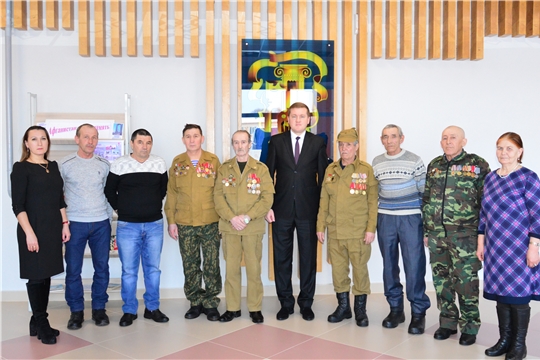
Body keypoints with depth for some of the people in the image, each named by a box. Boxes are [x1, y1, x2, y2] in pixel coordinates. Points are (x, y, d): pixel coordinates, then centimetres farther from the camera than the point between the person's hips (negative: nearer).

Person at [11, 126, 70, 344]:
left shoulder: (53, 166, 11)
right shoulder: (21, 168, -7)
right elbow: (17, 205, -12)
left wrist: (64, 224, 10)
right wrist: (29, 232, -18)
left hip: (53, 229, 6)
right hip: (34, 229, -6)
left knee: (46, 275, 11)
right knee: (36, 276, 2)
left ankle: (38, 322, 23)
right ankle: (41, 324, 13)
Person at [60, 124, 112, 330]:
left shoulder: (104, 165, 4)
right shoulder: (65, 164, -1)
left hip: (101, 222, 2)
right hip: (75, 223, -2)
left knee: (102, 267, 8)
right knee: (73, 269, 4)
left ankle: (99, 309, 22)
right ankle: (76, 311, 19)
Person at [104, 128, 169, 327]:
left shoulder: (160, 164, 2)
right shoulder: (119, 164, -4)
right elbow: (109, 191, 5)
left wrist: (154, 207, 9)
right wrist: (120, 209, 4)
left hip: (154, 224, 2)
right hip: (127, 225, -2)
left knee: (153, 268, 10)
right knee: (129, 270, 5)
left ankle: (152, 308, 23)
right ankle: (129, 311, 19)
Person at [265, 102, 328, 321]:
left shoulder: (317, 143, 3)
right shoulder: (276, 141, 4)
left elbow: (323, 177, 3)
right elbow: (269, 175, 4)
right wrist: (268, 206, -2)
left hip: (308, 210, 0)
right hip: (282, 209, 1)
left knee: (308, 257, 7)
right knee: (282, 257, 8)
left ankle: (306, 303, 22)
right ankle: (286, 303, 22)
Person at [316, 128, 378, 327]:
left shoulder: (366, 170, -1)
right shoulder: (330, 169, 9)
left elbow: (372, 202, -4)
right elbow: (324, 200, 10)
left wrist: (371, 229, -10)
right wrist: (320, 226, 6)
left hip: (358, 232, -3)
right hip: (334, 231, 4)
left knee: (360, 269, 4)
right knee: (338, 269, 10)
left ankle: (360, 309, 21)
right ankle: (343, 306, 26)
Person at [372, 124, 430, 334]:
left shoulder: (414, 160, -3)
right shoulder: (376, 163, 7)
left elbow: (424, 191, -1)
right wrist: (373, 219, 10)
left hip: (410, 219, -3)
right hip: (385, 220, 4)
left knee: (414, 266, -3)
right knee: (389, 265, 9)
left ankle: (418, 312, 10)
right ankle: (395, 309, 22)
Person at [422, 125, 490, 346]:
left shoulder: (477, 165, -3)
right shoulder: (434, 166, 11)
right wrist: (426, 231, 12)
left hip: (464, 235, -5)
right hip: (437, 234, 5)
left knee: (466, 281, 1)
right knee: (441, 280, 11)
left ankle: (469, 326, 18)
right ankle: (447, 322, 26)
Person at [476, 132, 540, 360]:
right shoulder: (490, 178, 9)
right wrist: (480, 243, 12)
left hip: (519, 249, -5)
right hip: (496, 249, 5)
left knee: (518, 295, 4)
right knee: (500, 293, 11)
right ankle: (504, 339, 26)